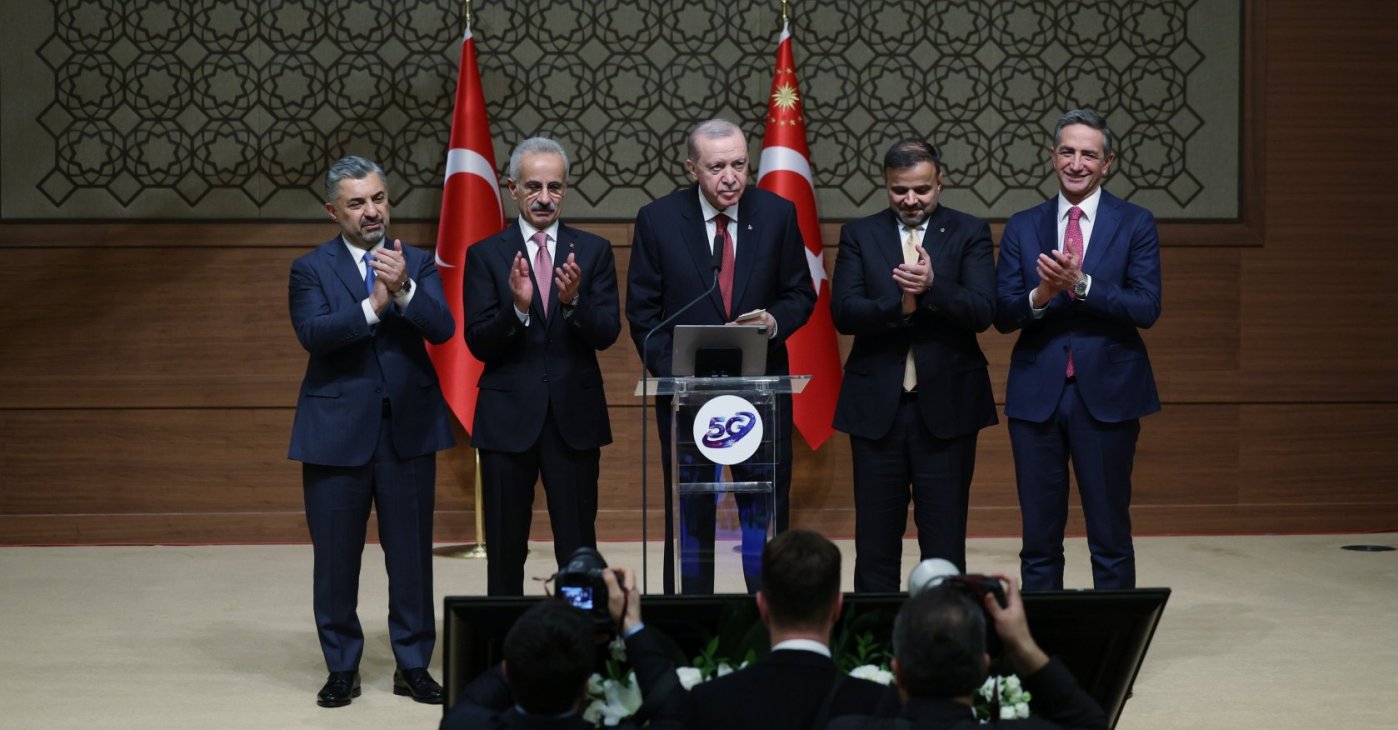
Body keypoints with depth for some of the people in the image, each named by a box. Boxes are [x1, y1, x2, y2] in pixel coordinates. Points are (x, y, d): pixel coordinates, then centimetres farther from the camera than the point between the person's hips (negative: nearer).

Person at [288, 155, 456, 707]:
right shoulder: (311, 269, 1)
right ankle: (342, 669, 18)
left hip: (409, 429, 1)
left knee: (411, 555, 5)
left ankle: (413, 666, 17)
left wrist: (403, 289, -25)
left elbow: (442, 329, -9)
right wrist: (373, 306, -26)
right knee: (336, 558, 5)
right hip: (337, 432, -1)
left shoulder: (418, 264, 6)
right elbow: (312, 332, -16)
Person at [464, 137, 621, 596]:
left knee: (578, 550, 2)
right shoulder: (485, 255, 2)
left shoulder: (593, 252, 6)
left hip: (575, 417, 1)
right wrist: (517, 306, -23)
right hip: (509, 416, 0)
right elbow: (478, 343, -5)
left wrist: (574, 300, -22)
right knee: (505, 550, 5)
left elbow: (607, 334, -3)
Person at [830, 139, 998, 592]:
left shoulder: (970, 234, 3)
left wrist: (933, 286, -25)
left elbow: (982, 312, -9)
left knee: (945, 543, 3)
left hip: (945, 405, -1)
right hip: (876, 405, 1)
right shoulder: (860, 235, 7)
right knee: (875, 542, 6)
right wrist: (899, 305, -21)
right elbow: (843, 312, -5)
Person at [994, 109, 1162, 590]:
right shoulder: (1022, 228, 8)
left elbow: (1147, 308, -9)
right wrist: (1040, 295, -19)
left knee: (1111, 537, 4)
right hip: (1037, 393, 2)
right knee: (1039, 540, 6)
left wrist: (1080, 284, -21)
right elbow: (1003, 315, 2)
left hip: (1106, 393, -2)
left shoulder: (1135, 224, 2)